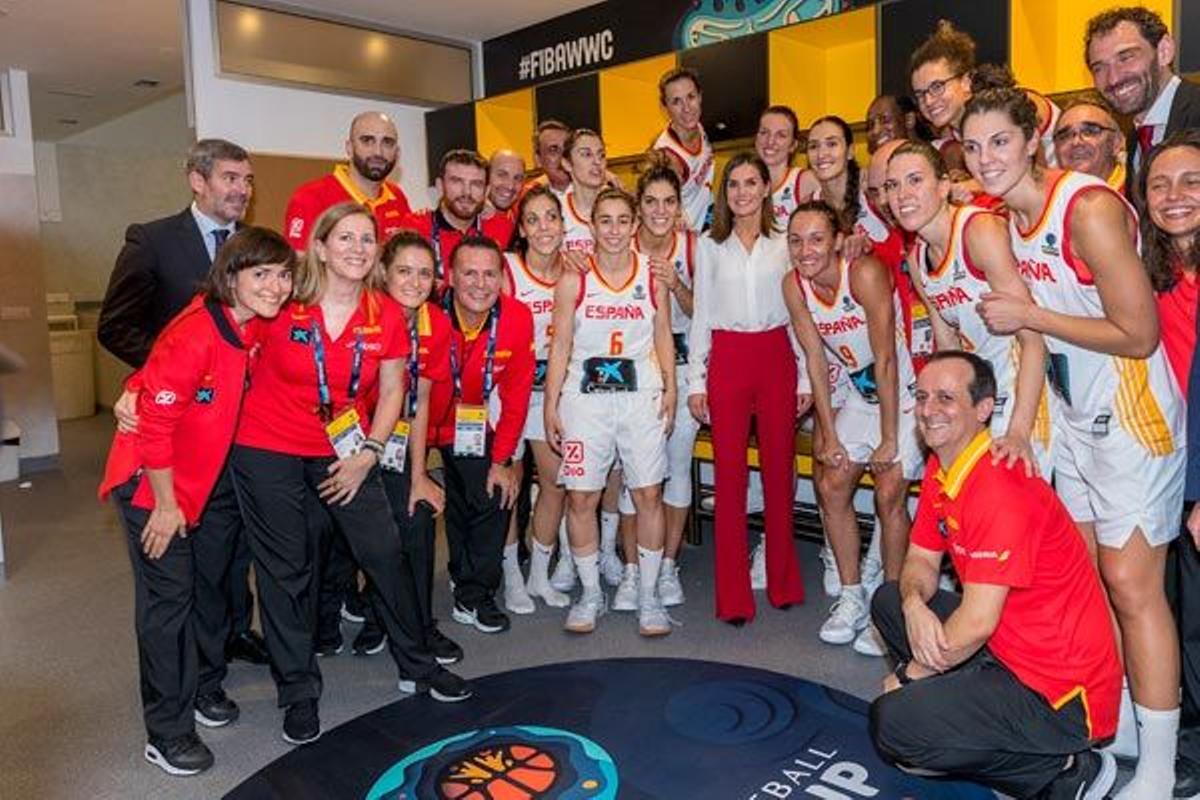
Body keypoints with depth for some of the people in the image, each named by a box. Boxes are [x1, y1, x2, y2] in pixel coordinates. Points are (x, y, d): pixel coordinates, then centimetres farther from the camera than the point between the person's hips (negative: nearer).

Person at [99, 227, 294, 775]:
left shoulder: (256, 326, -6)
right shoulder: (192, 335, -29)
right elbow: (153, 424, -25)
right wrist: (166, 504, -18)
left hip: (213, 476, 7)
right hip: (154, 482, -7)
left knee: (212, 584, 18)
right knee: (169, 597, -1)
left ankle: (205, 686, 38)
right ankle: (167, 731, 13)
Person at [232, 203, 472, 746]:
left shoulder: (386, 315, -6)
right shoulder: (283, 304, -14)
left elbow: (391, 390, 3)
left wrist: (368, 453, -5)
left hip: (343, 452, 3)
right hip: (267, 451, -2)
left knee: (385, 552, 4)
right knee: (286, 569, 6)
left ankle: (416, 667, 25)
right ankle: (299, 693, 23)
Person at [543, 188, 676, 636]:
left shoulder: (652, 276, 5)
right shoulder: (573, 280, 1)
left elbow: (664, 338, 8)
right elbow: (560, 346, 3)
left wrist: (670, 388, -5)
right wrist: (551, 405, -1)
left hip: (641, 397, 1)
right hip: (584, 398, 0)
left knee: (648, 495, 2)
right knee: (581, 497, 2)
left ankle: (648, 596, 16)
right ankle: (591, 594, 18)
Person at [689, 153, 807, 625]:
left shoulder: (784, 244, 8)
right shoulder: (709, 246, 8)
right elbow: (700, 316, 6)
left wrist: (805, 378, 3)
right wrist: (695, 381, 0)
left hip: (776, 358, 1)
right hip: (726, 359, -1)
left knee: (779, 470, 6)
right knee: (729, 473, 0)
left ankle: (783, 582, 21)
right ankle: (733, 596, 7)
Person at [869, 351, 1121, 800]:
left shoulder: (1001, 490, -26)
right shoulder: (939, 472, 3)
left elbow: (977, 623, -26)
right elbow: (920, 560, 10)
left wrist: (909, 674, -11)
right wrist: (914, 603, -14)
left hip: (1061, 695, -9)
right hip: (1007, 652, 9)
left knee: (892, 723, -18)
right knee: (888, 601, 11)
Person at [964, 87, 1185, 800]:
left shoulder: (1089, 207, -20)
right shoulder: (1006, 219, 5)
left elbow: (1138, 335, -20)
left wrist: (1027, 315, -19)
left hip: (1131, 416, -8)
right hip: (1072, 415, 8)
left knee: (1131, 584, -5)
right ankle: (1115, 728, 28)